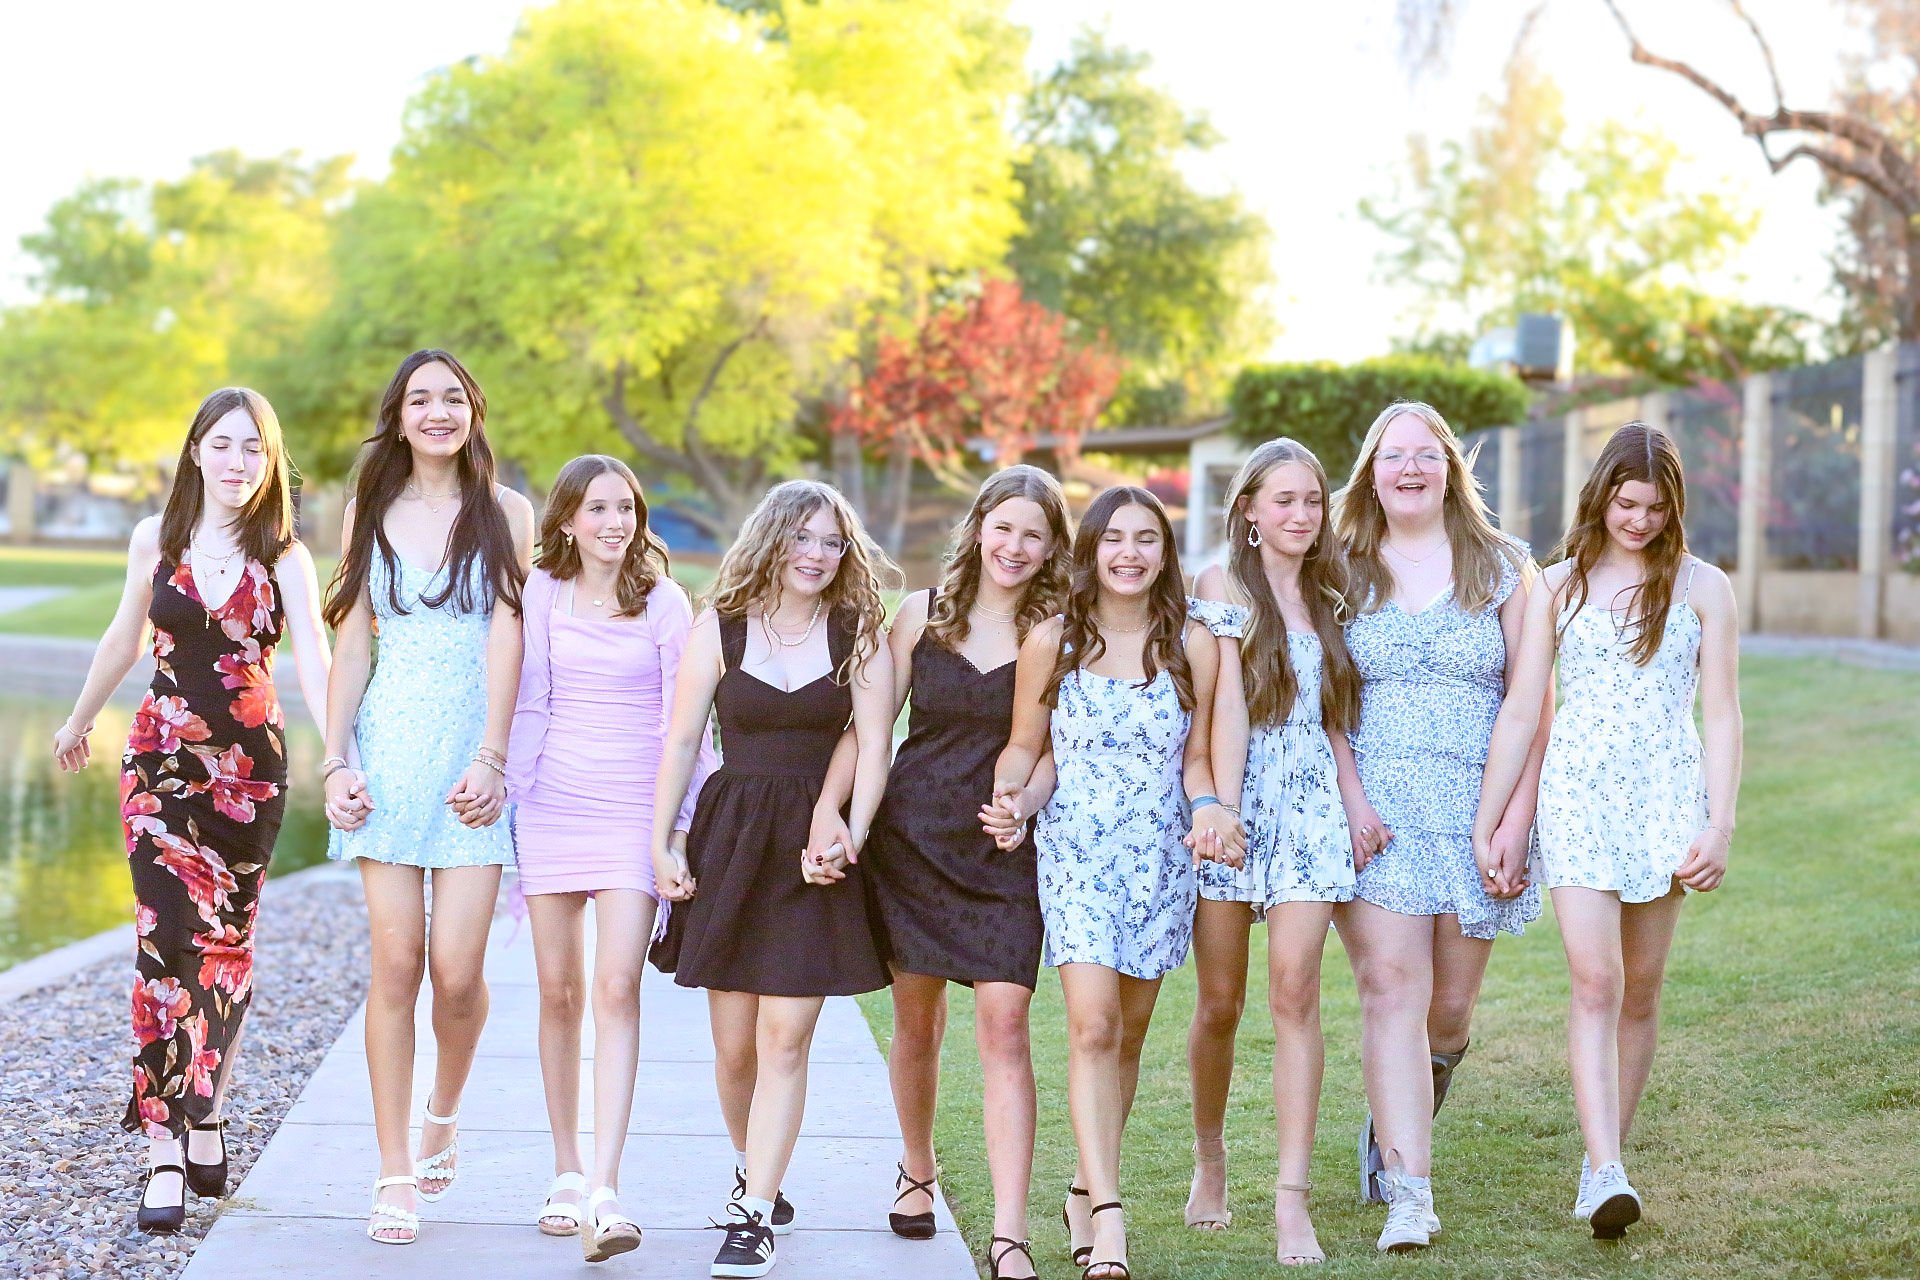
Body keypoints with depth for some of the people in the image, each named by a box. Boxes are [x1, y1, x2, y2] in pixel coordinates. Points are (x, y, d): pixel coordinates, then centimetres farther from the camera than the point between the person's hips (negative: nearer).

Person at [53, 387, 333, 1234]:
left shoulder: (285, 559, -3)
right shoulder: (157, 540, 2)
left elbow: (313, 662, -15)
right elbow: (125, 638, 16)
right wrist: (80, 721, 28)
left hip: (252, 767, 0)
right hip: (162, 759, 0)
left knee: (227, 944, 8)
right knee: (168, 939, -11)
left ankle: (205, 1118, 24)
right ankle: (163, 1155, -13)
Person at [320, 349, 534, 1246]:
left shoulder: (505, 513, 6)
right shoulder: (370, 511, 12)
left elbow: (505, 637, -2)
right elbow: (352, 643, 11)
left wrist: (490, 757, -12)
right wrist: (336, 760, 2)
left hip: (472, 750, -1)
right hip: (390, 747, 1)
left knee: (457, 967, -8)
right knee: (396, 962, -4)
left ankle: (444, 1113, 22)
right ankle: (396, 1173, 2)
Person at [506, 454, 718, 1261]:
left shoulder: (663, 602, 3)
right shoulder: (541, 595, 6)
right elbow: (525, 704, 10)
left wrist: (689, 820, -1)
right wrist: (507, 792, 7)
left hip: (634, 810, -2)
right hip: (551, 808, 2)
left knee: (617, 987, -14)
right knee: (558, 991, 6)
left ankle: (604, 1192, -19)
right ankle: (566, 1173, 18)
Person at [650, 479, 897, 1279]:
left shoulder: (860, 635, 4)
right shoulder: (719, 629, 5)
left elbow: (873, 745, -2)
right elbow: (681, 740, 5)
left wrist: (850, 834, -15)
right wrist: (661, 845, 0)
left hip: (816, 845, -1)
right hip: (730, 837, 1)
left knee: (786, 1037, -8)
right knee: (734, 1044, 6)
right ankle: (751, 1173, 30)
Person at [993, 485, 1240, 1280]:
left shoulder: (1193, 647, 4)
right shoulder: (1051, 643, 0)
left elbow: (1194, 759, 10)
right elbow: (1024, 746, 7)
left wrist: (1208, 809, -9)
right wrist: (1006, 788, -13)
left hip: (1161, 857, 2)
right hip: (1075, 851, -2)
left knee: (1127, 1036, 8)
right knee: (1092, 1026, -16)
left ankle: (1087, 1190, 25)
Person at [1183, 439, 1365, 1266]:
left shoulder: (1326, 597, 16)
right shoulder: (1223, 586, 1)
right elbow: (1227, 704, -8)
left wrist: (1358, 800, 6)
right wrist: (1224, 809, -15)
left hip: (1310, 804, 3)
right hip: (1239, 793, -3)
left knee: (1295, 991, -8)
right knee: (1220, 1002, 3)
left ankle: (1292, 1198, -10)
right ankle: (1210, 1161, 24)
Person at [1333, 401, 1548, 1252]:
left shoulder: (1502, 569, 7)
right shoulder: (1344, 572, 8)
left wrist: (1517, 821, -4)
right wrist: (1348, 799, -10)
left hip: (1474, 810, 1)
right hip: (1373, 812, -1)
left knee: (1450, 1006, 6)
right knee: (1392, 989, -13)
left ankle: (1393, 1128, 34)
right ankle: (1409, 1192, -15)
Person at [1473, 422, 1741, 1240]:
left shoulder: (1702, 589, 6)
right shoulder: (1558, 588, 8)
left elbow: (1721, 716, 4)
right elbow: (1520, 712, 7)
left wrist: (1720, 828, -5)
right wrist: (1484, 823, 4)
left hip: (1666, 797, 1)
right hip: (1577, 795, -1)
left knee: (1640, 992, 4)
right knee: (1595, 982, -14)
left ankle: (1603, 1159, 16)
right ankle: (1607, 1176, -21)